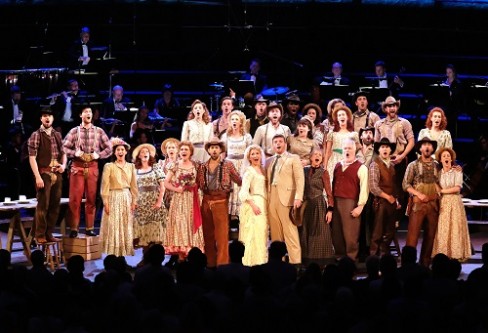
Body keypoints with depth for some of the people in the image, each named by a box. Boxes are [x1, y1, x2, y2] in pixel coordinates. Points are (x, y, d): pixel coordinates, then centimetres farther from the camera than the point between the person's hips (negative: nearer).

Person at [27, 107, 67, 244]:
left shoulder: (57, 135, 12)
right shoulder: (36, 135, -5)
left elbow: (63, 152, 21)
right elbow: (32, 157, -9)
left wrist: (63, 165, 0)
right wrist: (38, 177, -16)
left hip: (57, 174, 6)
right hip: (44, 173, -6)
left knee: (55, 205, 8)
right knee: (43, 205, -5)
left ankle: (49, 234, 17)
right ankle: (40, 236, 3)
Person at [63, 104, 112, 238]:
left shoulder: (99, 131, 7)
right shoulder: (74, 131, 4)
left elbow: (109, 149, 8)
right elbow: (64, 147, 3)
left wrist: (98, 155, -7)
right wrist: (74, 153, -12)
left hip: (92, 167, 1)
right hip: (77, 166, -1)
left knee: (91, 199, 4)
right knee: (75, 199, -4)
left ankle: (89, 228, 10)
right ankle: (74, 228, 1)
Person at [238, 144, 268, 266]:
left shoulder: (262, 170, 16)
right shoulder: (249, 171, -5)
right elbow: (244, 191, -12)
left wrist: (266, 206, 7)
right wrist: (253, 205, -22)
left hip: (263, 205, 7)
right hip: (253, 204, -7)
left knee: (262, 232, 5)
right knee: (254, 233, -9)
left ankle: (260, 259, 7)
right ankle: (252, 260, -8)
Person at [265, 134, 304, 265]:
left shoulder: (293, 158, 5)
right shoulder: (269, 161, 19)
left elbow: (299, 179, -4)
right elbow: (267, 180, 17)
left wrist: (298, 197, -15)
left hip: (286, 198, -5)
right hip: (271, 199, 5)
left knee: (290, 232, -9)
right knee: (275, 233, 4)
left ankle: (295, 261, -9)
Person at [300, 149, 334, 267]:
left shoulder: (323, 172, -1)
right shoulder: (305, 170, 8)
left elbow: (328, 192, -4)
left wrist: (330, 209, -10)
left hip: (319, 205, -4)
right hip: (306, 205, 4)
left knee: (319, 235, -4)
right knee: (305, 234, 4)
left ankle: (321, 264, 0)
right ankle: (307, 261, 11)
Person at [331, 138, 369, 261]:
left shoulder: (361, 168, -4)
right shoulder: (337, 166, 15)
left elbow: (364, 188, -9)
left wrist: (360, 206, -14)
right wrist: (331, 201, 11)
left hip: (350, 203, -6)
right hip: (336, 202, 6)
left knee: (350, 233, -5)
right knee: (336, 232, 9)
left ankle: (351, 258, 3)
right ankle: (339, 257, 19)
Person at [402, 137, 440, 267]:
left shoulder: (436, 166, 12)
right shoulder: (413, 165, 2)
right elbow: (406, 184, -1)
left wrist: (438, 194, 1)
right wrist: (419, 194, -12)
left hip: (433, 204, 4)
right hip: (418, 203, -4)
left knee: (430, 235, 5)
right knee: (413, 234, -9)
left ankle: (425, 263, 11)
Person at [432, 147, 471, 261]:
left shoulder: (457, 172, 2)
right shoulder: (438, 173, 10)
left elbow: (457, 188, -8)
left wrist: (442, 191, -7)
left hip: (455, 203, -2)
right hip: (442, 204, 2)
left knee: (455, 229, -4)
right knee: (442, 230, -3)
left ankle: (456, 255, -2)